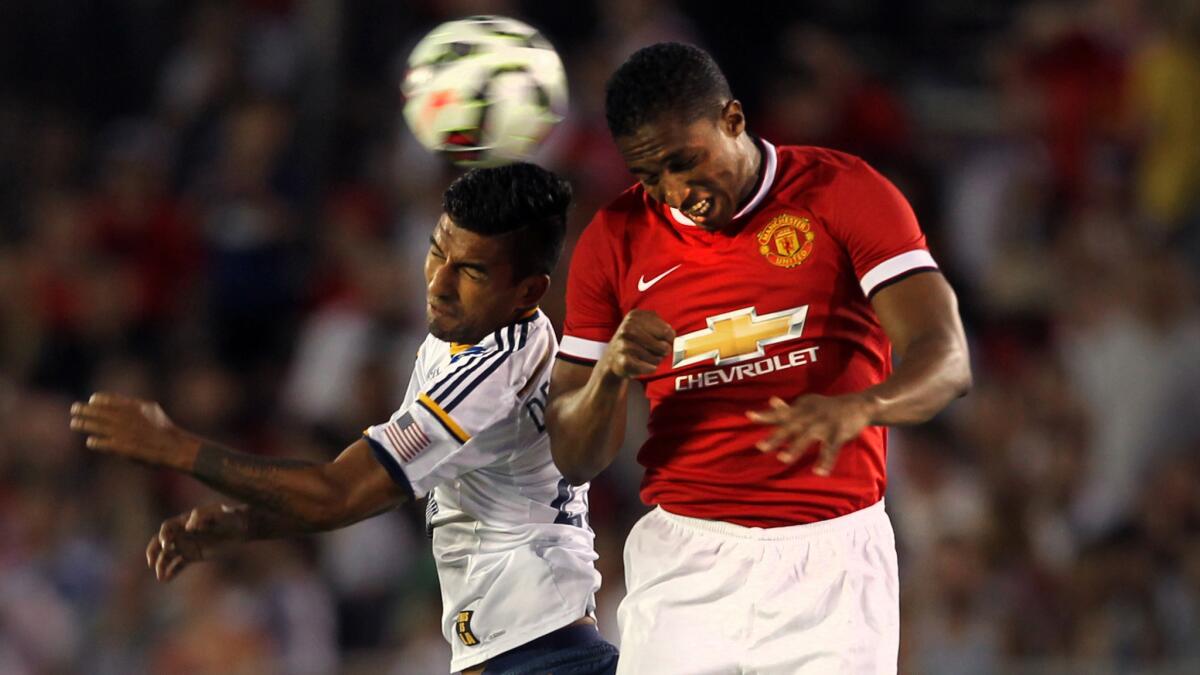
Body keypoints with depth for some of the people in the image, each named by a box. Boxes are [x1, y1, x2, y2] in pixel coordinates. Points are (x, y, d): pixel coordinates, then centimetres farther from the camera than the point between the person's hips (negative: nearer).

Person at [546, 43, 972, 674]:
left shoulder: (844, 192, -2)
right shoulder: (617, 238, 6)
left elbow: (946, 360, -14)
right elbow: (574, 458, 7)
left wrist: (856, 407, -35)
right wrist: (611, 372, -14)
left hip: (831, 557, -2)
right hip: (684, 565, 2)